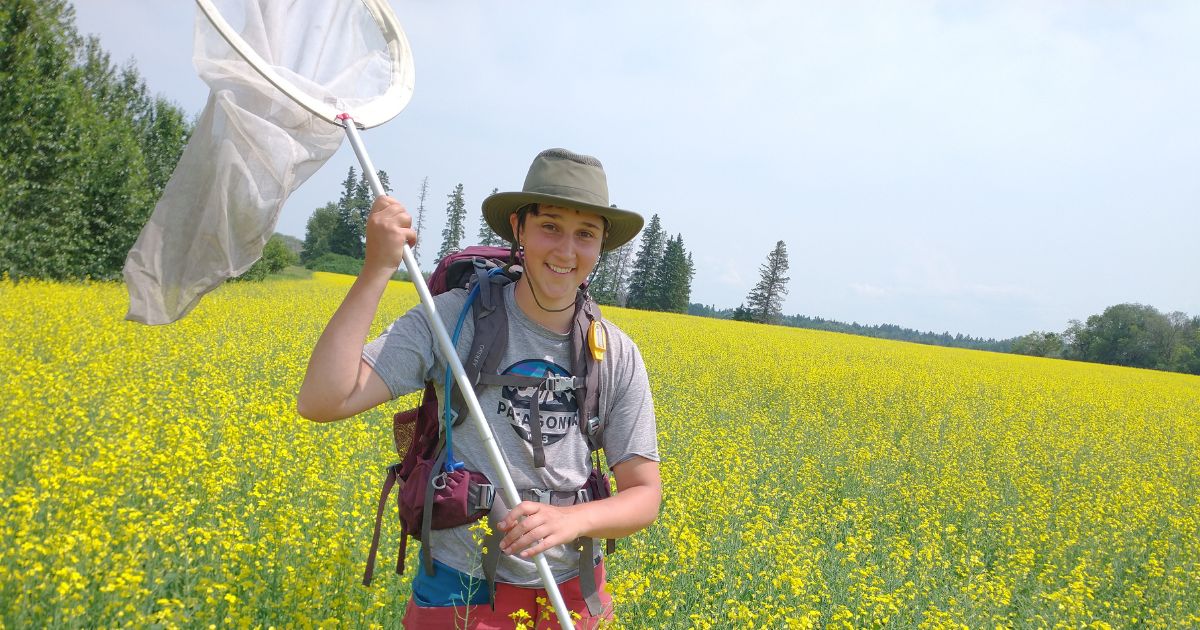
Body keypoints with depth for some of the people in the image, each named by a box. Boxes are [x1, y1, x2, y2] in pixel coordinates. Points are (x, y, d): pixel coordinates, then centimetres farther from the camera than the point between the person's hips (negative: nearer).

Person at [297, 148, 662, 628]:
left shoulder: (619, 356, -7)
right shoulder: (454, 318, -15)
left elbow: (645, 495, -4)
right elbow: (320, 402, -22)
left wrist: (573, 519, -24)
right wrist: (377, 269, -29)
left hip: (571, 590, 3)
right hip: (463, 588, -3)